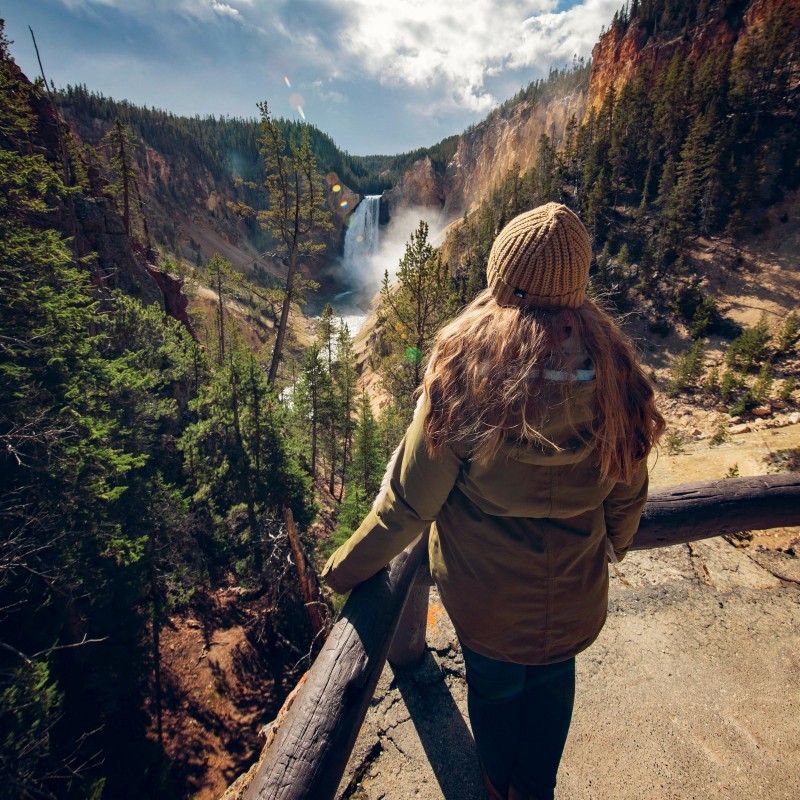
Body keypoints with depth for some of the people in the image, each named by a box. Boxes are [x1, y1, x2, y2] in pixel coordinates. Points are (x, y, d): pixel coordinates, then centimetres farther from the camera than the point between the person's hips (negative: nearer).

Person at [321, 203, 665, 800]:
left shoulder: (465, 370, -28)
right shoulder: (613, 373, -17)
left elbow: (410, 502, -20)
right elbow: (629, 497, -3)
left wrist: (344, 569, -3)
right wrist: (611, 547, 20)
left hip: (487, 598, -2)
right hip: (576, 601, 3)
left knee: (495, 688, 28)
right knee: (553, 680, 31)